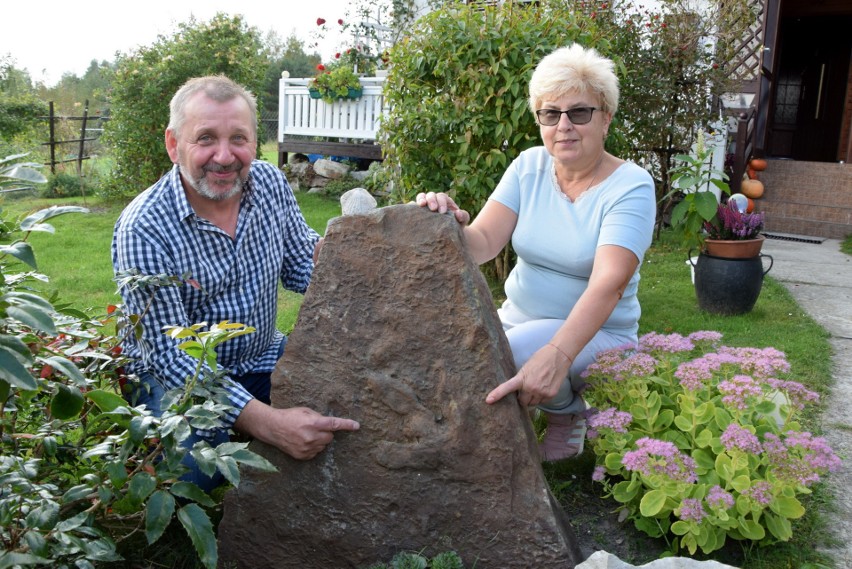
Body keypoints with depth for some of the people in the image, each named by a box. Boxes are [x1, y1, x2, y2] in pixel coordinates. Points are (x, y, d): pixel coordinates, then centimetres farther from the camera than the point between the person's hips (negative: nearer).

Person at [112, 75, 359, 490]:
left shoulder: (270, 183, -6)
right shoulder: (143, 229, -23)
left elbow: (303, 267, 6)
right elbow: (170, 354, -26)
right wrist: (268, 423, -37)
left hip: (261, 360, 5)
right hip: (176, 377, -5)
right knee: (192, 459, -33)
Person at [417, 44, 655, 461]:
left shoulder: (630, 187, -15)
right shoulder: (529, 166, -1)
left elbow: (608, 282, -29)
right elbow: (483, 243, -11)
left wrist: (557, 353, -45)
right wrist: (451, 227, -36)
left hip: (595, 332, -3)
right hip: (518, 316, 3)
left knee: (516, 351, -32)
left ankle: (569, 414, -1)